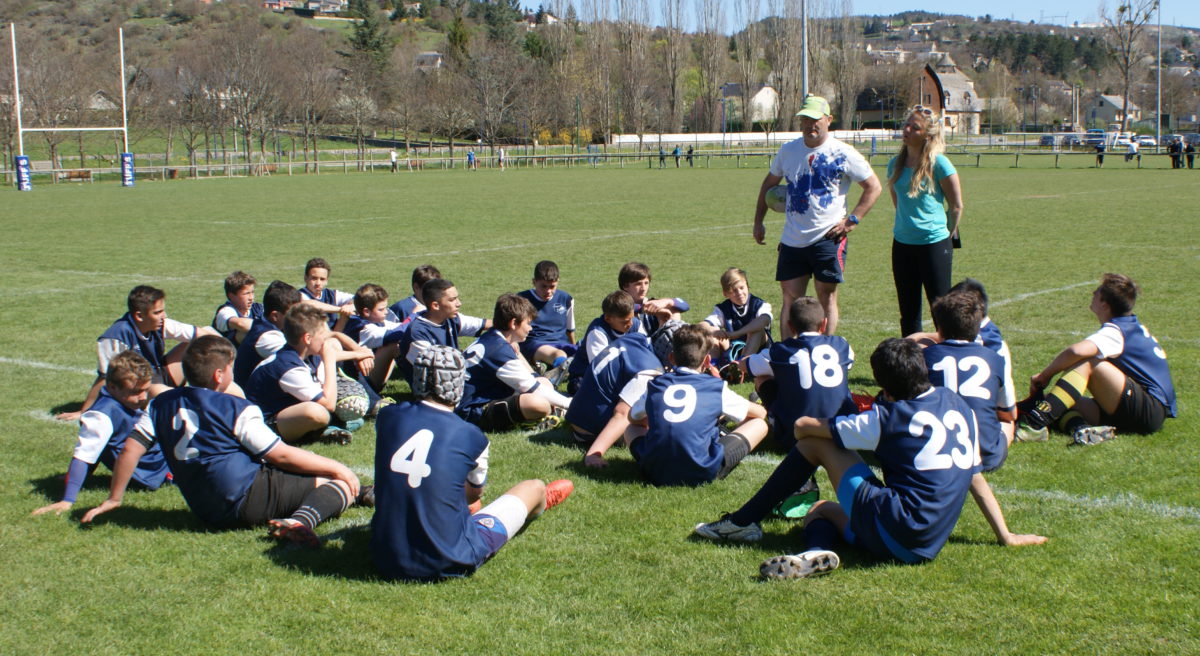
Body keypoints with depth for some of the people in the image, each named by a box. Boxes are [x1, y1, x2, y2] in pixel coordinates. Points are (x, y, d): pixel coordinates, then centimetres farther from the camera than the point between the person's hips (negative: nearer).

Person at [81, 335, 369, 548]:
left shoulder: (162, 404, 7)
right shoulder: (236, 409, -10)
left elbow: (131, 448, 4)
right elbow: (281, 455, -8)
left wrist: (114, 499, 17)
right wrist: (337, 467, 2)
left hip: (208, 513, 8)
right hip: (249, 498, -8)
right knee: (340, 485, -8)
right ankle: (301, 520, -33)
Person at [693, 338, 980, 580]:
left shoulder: (889, 418, -6)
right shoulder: (959, 405, 11)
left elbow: (802, 425, 0)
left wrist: (805, 432, 23)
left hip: (895, 530, -8)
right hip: (928, 547, 8)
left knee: (816, 441, 3)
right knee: (820, 510, 26)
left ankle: (742, 522, 6)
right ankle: (816, 553, -11)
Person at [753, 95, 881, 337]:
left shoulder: (843, 154, -5)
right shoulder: (788, 151, 8)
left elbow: (874, 187, -1)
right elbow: (769, 183, 23)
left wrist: (852, 219, -9)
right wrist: (758, 221, 19)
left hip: (828, 238, -4)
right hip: (792, 239, 4)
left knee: (827, 297, 1)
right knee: (790, 299, 5)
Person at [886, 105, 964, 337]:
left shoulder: (938, 163, -10)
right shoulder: (896, 164, 6)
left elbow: (956, 206, -4)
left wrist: (945, 235, 2)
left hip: (934, 244, -5)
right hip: (902, 244, 6)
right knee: (908, 310, 11)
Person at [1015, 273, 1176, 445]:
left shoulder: (1114, 331, -12)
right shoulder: (1135, 327, 17)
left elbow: (1077, 351, -31)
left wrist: (1044, 375, -16)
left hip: (1150, 410, -9)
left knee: (1085, 363, -24)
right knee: (1062, 402, 0)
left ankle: (1034, 424, -38)